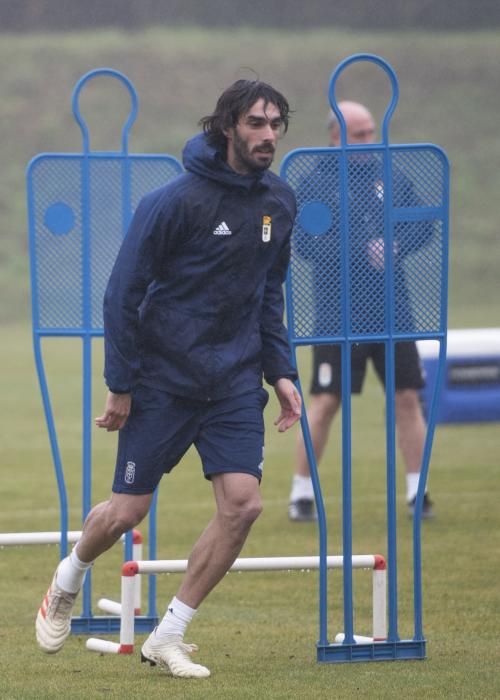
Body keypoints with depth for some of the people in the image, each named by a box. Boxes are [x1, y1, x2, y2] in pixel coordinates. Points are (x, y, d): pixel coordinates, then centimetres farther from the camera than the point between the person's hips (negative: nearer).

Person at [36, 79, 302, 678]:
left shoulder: (279, 203, 4)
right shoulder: (178, 200, -15)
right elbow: (123, 289, -11)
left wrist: (280, 371, 10)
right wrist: (120, 384, -11)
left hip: (235, 381, 5)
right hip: (164, 377, -5)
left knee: (242, 503, -10)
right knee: (128, 510, 1)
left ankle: (166, 639, 2)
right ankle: (66, 584, 35)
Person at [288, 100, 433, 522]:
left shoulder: (390, 175, 7)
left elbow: (423, 228, 8)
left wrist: (395, 246, -12)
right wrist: (360, 247, -21)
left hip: (391, 308, 3)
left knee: (407, 397, 1)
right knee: (325, 403, -2)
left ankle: (418, 492, 9)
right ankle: (302, 494, 9)